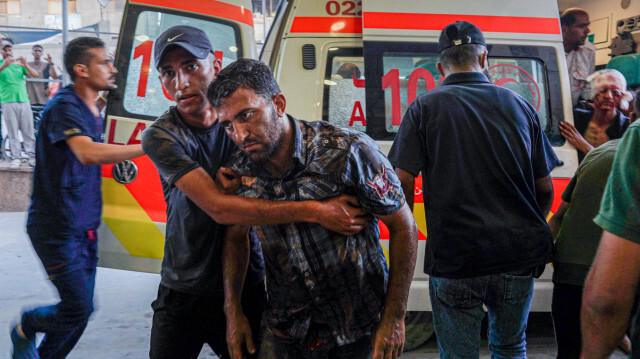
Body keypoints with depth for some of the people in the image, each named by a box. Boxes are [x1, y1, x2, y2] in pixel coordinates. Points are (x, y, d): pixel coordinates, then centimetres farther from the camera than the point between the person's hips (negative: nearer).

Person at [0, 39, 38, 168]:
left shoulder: (19, 64, 15)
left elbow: (35, 75, 3)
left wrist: (26, 66, -15)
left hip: (24, 101, 2)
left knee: (28, 130, 1)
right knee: (12, 131, -2)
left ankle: (32, 156, 4)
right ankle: (16, 157, 1)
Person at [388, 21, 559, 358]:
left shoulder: (424, 108, -2)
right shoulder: (520, 106, 6)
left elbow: (403, 182, -8)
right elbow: (545, 188, 9)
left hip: (453, 258, -3)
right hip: (518, 256, 3)